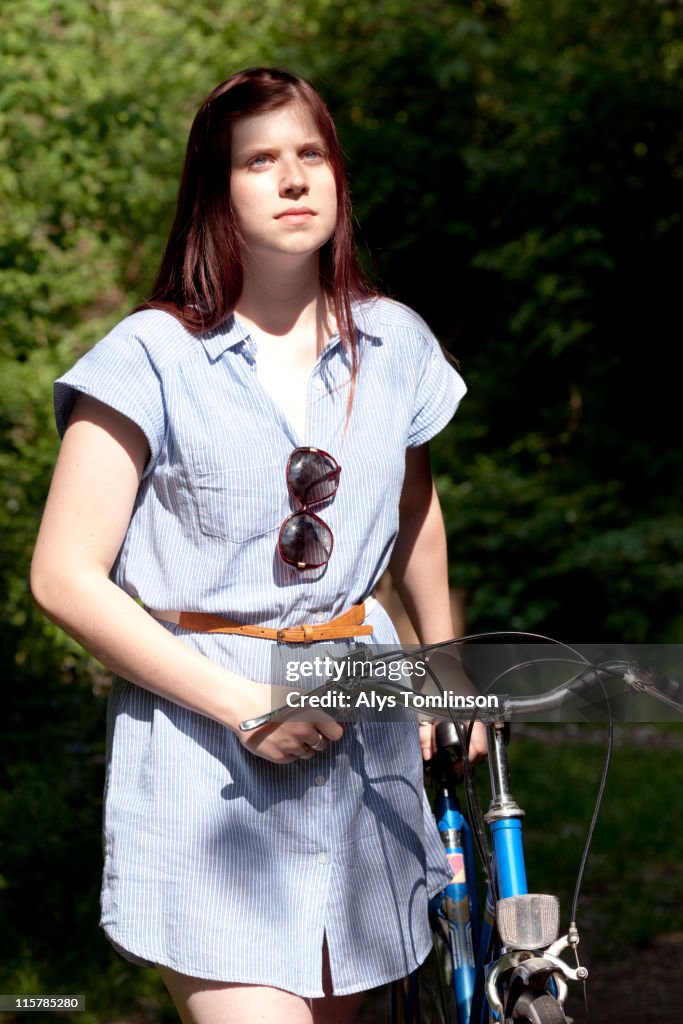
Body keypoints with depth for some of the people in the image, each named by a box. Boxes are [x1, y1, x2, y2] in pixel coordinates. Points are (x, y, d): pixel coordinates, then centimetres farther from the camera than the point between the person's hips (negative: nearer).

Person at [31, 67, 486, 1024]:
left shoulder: (394, 345, 6)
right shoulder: (152, 358, -7)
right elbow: (65, 578, -9)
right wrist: (245, 706, -14)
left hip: (361, 735, 4)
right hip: (202, 753, -4)